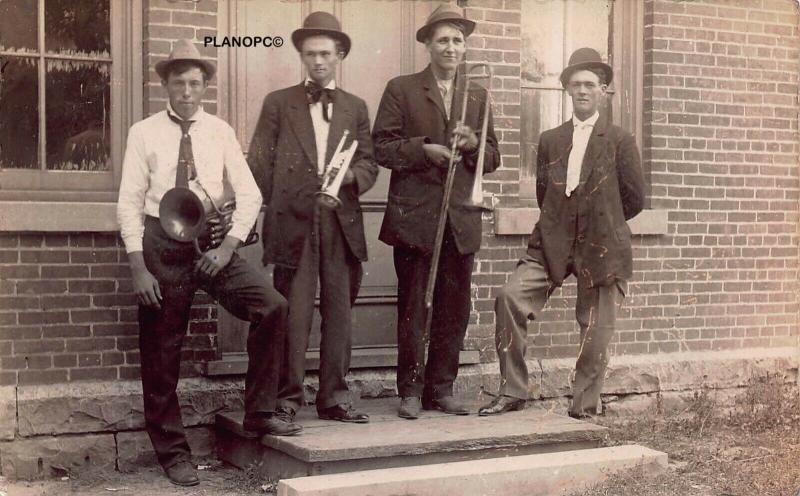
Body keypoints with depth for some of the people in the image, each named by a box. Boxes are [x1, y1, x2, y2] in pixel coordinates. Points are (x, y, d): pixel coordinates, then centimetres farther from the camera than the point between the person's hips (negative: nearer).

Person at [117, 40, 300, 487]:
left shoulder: (220, 131, 6)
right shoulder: (144, 133, 0)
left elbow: (249, 195, 3)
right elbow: (130, 203, -2)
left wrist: (229, 246, -10)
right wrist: (139, 267, -10)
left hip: (212, 243, 2)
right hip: (162, 246, -1)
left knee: (273, 306, -17)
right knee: (161, 354, 4)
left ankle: (259, 412, -2)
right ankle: (173, 452, 20)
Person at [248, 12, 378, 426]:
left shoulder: (356, 108, 16)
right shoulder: (278, 103, 9)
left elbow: (369, 162, 13)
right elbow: (260, 165, 6)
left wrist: (351, 176, -8)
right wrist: (265, 214, -2)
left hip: (341, 222, 3)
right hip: (293, 221, -2)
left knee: (338, 311, 5)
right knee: (293, 313, -4)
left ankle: (334, 397, 13)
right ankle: (287, 397, 5)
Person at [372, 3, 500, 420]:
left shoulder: (478, 97, 15)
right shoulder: (402, 89, 3)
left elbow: (492, 159, 14)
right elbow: (381, 147, -3)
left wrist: (473, 143, -7)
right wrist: (424, 149, -16)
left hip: (460, 221, 4)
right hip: (414, 217, -4)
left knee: (454, 310, 7)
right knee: (413, 308, 1)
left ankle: (441, 389, 17)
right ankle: (411, 390, 11)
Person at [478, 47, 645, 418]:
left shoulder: (619, 141, 2)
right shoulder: (550, 140, 12)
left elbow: (634, 197, 3)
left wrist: (601, 222, 8)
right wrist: (563, 222, 9)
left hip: (601, 248, -2)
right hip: (553, 242, 3)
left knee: (595, 332, 1)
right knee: (510, 296, -16)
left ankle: (584, 407, 18)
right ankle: (511, 392, -6)